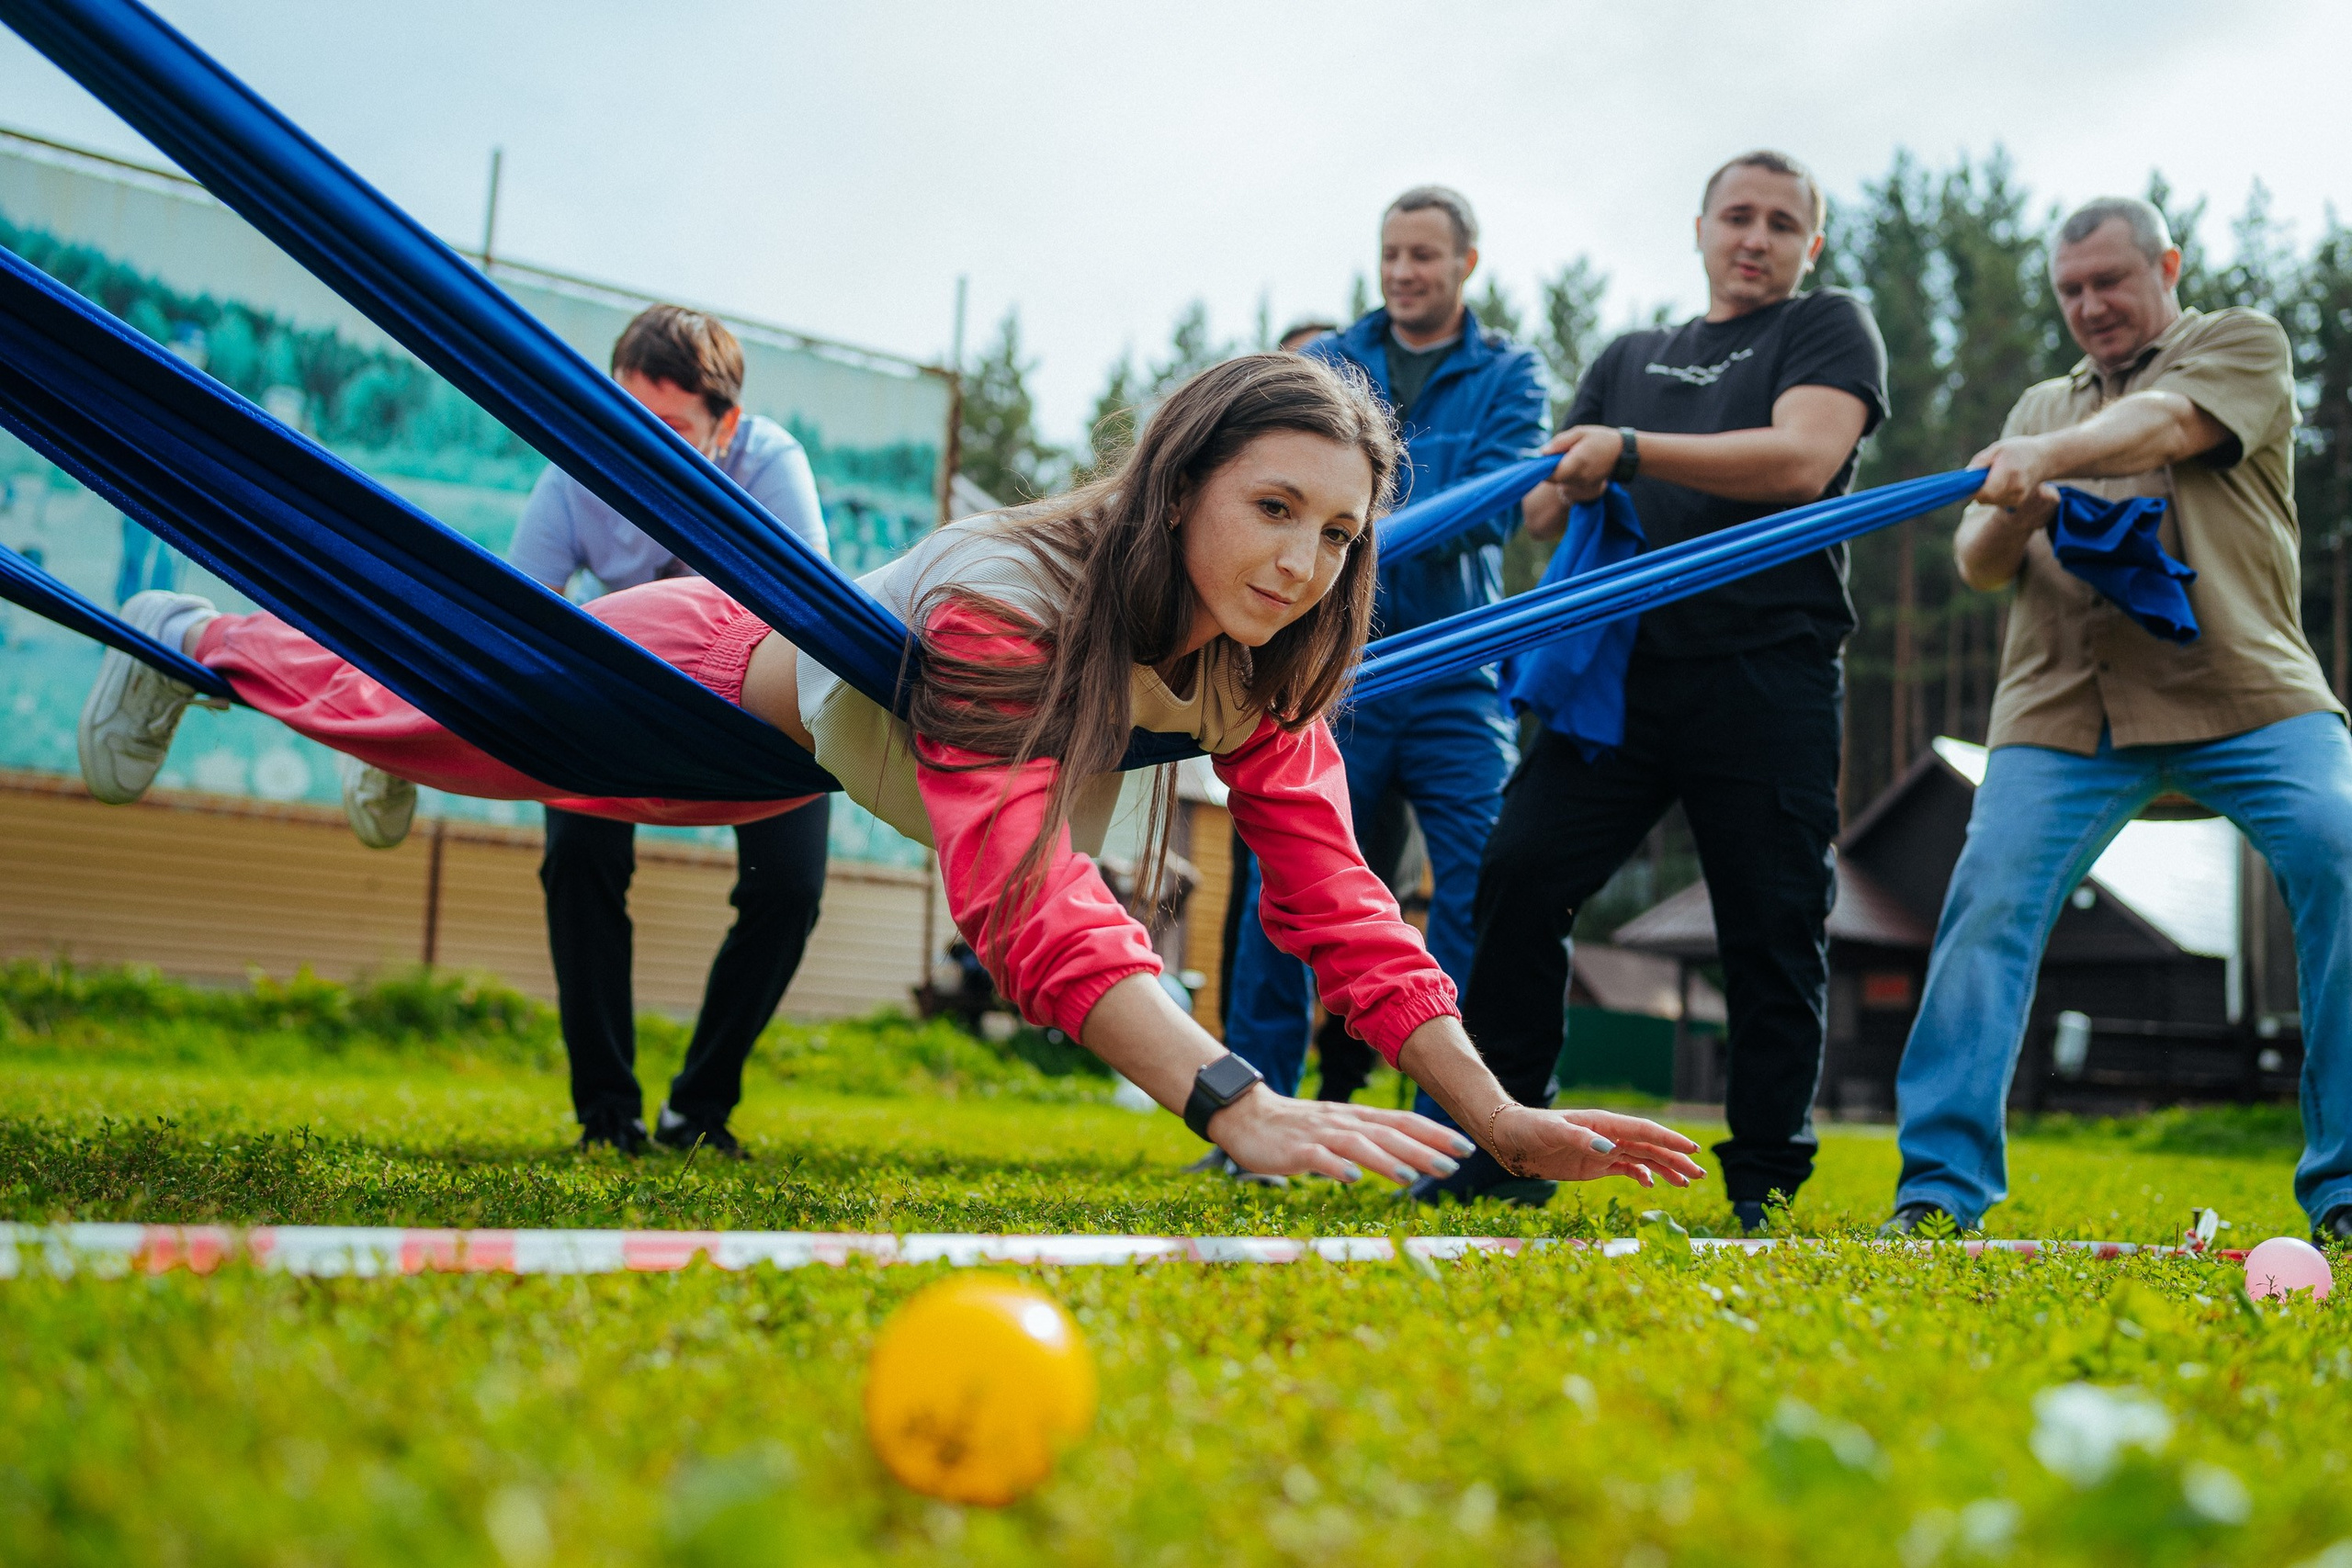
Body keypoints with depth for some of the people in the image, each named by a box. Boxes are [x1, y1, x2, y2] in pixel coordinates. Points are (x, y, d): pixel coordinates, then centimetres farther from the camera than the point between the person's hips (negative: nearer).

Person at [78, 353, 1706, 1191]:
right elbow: (1033, 903, -58)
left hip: (845, 733, 6)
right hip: (739, 665, -6)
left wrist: (1501, 1116, -38)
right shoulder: (1002, 600, -48)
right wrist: (1240, 1106, -69)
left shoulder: (1265, 670, -27)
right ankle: (196, 639, 49)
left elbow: (1340, 904, -28)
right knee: (426, 708, 18)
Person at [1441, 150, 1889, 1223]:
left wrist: (1632, 452, -16)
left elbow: (1802, 462, -10)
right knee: (1517, 875, -8)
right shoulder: (1632, 357, 24)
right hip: (1623, 664, 4)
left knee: (1772, 932, -2)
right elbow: (1542, 511, 20)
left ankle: (1764, 1186, 8)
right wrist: (1569, 486, -4)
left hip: (1765, 673, -4)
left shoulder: (1830, 329, 10)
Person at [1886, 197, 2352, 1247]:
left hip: (2242, 689, -3)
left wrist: (2046, 457, -31)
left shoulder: (2241, 345, 12)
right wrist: (2014, 517, -8)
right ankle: (1941, 1185, -7)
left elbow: (2165, 424, -11)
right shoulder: (2041, 406, 25)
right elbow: (1977, 567, 16)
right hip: (2065, 702, 3)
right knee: (1989, 902, -13)